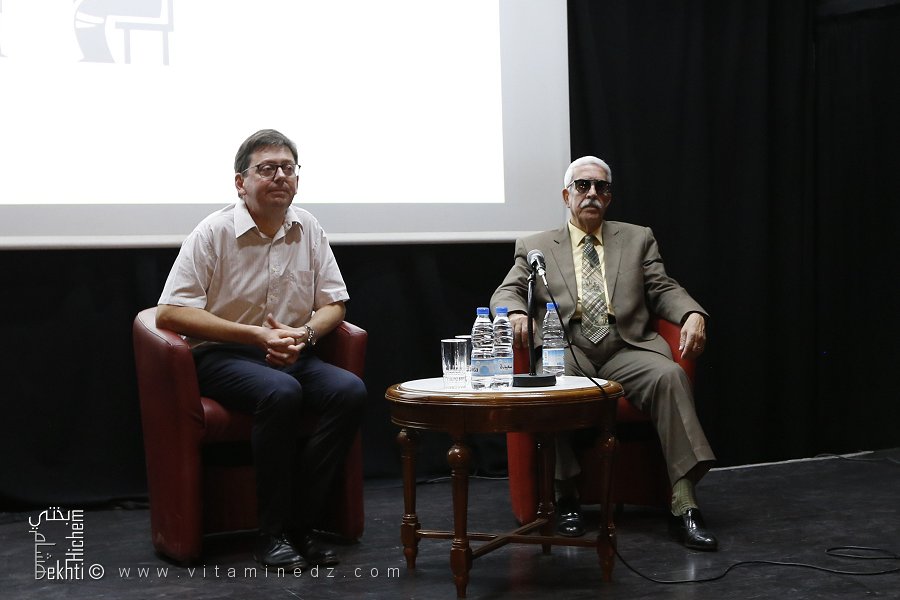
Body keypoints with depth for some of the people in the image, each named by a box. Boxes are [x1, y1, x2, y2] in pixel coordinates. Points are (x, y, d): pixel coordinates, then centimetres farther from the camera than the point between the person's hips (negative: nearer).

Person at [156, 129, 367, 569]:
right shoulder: (214, 232, -6)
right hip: (222, 355, -5)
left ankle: (298, 524, -17)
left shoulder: (309, 229, 8)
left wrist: (304, 334, -13)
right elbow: (169, 314, -13)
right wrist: (256, 335, -18)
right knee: (281, 393, -35)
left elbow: (333, 305, 12)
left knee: (350, 391, -24)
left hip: (292, 354, 5)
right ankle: (271, 534, -21)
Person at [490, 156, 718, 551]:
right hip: (567, 353, -1)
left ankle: (684, 508, -32)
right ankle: (566, 498, -20)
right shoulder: (535, 247, 18)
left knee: (669, 375, -31)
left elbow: (663, 290, 12)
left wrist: (693, 313, -10)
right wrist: (516, 312, -16)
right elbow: (507, 292, 9)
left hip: (626, 350, 1)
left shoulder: (638, 239, 21)